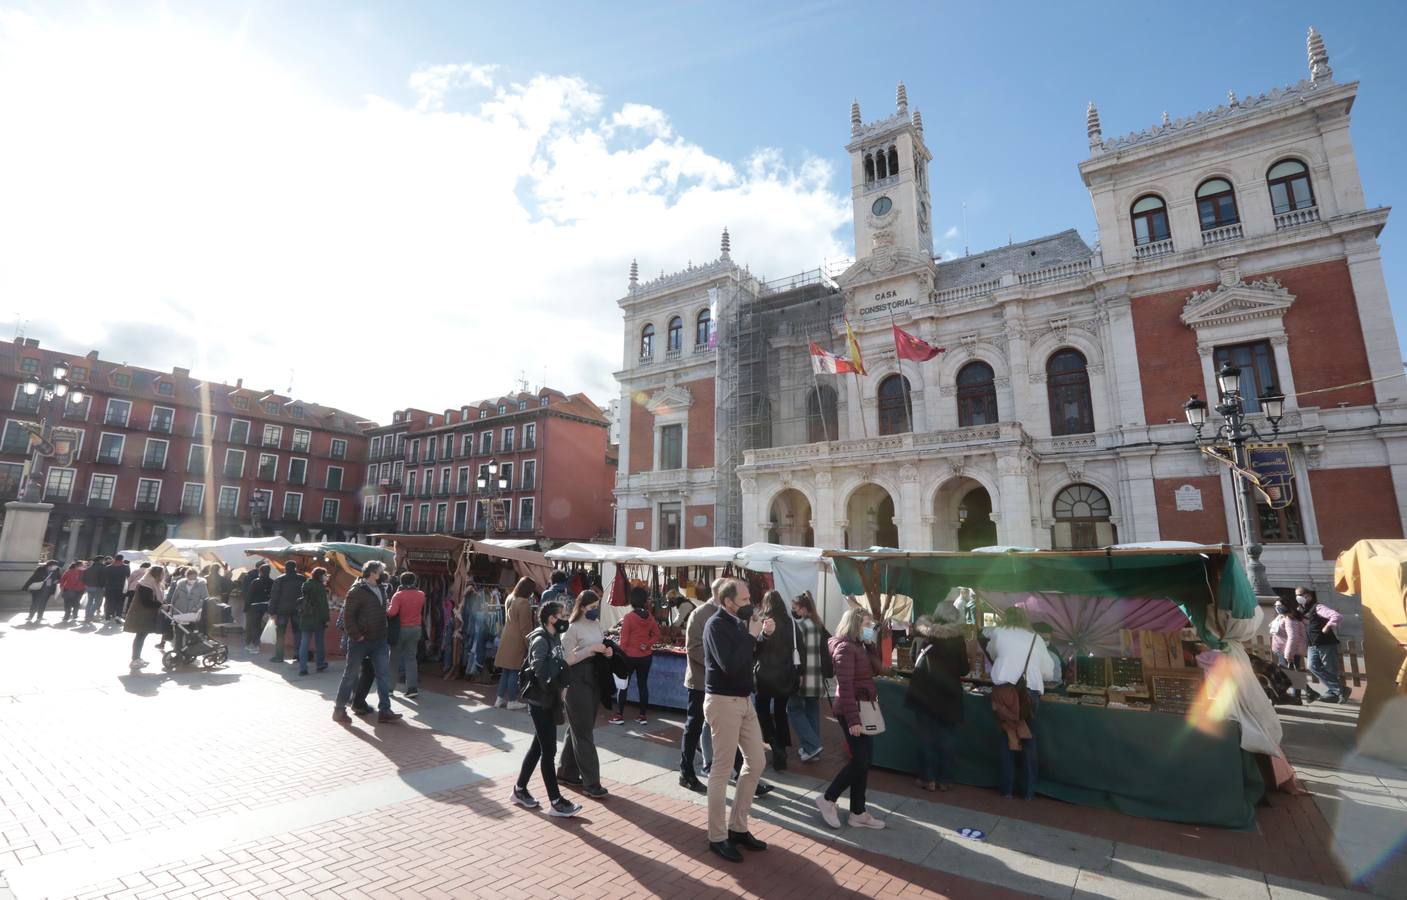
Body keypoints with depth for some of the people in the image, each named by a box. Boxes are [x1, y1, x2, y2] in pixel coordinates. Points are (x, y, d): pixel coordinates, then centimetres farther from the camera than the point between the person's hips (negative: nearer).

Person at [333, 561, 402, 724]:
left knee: (384, 674, 3)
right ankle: (339, 709, 22)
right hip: (360, 641, -7)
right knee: (351, 675, 7)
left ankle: (384, 710, 7)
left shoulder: (380, 589, 11)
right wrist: (356, 635, -17)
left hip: (379, 641, 7)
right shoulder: (357, 591, -13)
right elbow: (348, 615, -16)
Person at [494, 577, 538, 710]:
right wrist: (529, 645, -11)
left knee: (506, 670, 16)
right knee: (515, 671, 3)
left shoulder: (510, 599, 7)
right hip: (517, 641, -8)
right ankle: (511, 701, 11)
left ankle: (500, 698, 22)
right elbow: (525, 627, -17)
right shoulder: (524, 603, -19)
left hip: (506, 639, 8)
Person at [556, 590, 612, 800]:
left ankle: (567, 772, 30)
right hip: (577, 681, -7)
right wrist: (591, 649, -23)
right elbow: (568, 659, -16)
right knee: (584, 732, -2)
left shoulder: (597, 625, 8)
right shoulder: (572, 628, -13)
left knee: (577, 729, 17)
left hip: (594, 678, 7)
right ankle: (591, 784, 3)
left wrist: (606, 653, -2)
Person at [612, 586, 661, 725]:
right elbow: (656, 635, 2)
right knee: (643, 684, 11)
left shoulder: (629, 617, -14)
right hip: (646, 656, 4)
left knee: (623, 685, 9)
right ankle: (643, 715, 16)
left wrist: (621, 654, -3)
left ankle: (619, 715, 13)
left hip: (630, 655, -4)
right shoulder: (650, 617, -2)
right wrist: (647, 645, -4)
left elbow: (624, 639, -11)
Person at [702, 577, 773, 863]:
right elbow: (730, 665, -28)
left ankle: (738, 827, 27)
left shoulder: (738, 622, 8)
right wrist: (751, 635, -21)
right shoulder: (716, 624, -18)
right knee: (722, 770, 2)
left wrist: (764, 634, -1)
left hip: (743, 700, 9)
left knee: (756, 762, 14)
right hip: (723, 701, -9)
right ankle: (717, 837, 18)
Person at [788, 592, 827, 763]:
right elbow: (826, 651, 14)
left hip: (803, 676, -7)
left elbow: (797, 652, -17)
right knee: (812, 710, 15)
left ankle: (812, 745, -4)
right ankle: (813, 748, 20)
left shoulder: (798, 626, -14)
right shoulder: (820, 626, 9)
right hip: (818, 678, 7)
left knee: (794, 709, 4)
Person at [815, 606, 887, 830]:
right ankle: (828, 799, 12)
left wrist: (872, 645, 1)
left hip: (863, 709, 9)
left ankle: (858, 812, 21)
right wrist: (852, 719, -24)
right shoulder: (845, 647, -17)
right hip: (852, 710, -9)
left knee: (864, 761, 11)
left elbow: (875, 669, 10)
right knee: (860, 761, -4)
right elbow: (845, 686, -21)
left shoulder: (859, 646, 12)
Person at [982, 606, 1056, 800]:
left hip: (1005, 689, -1)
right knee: (1028, 738, 14)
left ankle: (1007, 788, 14)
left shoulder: (998, 633, 9)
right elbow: (1049, 672, 18)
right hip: (1030, 691, 2)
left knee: (1007, 736, 10)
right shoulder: (1036, 638, 13)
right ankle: (1028, 790, 18)